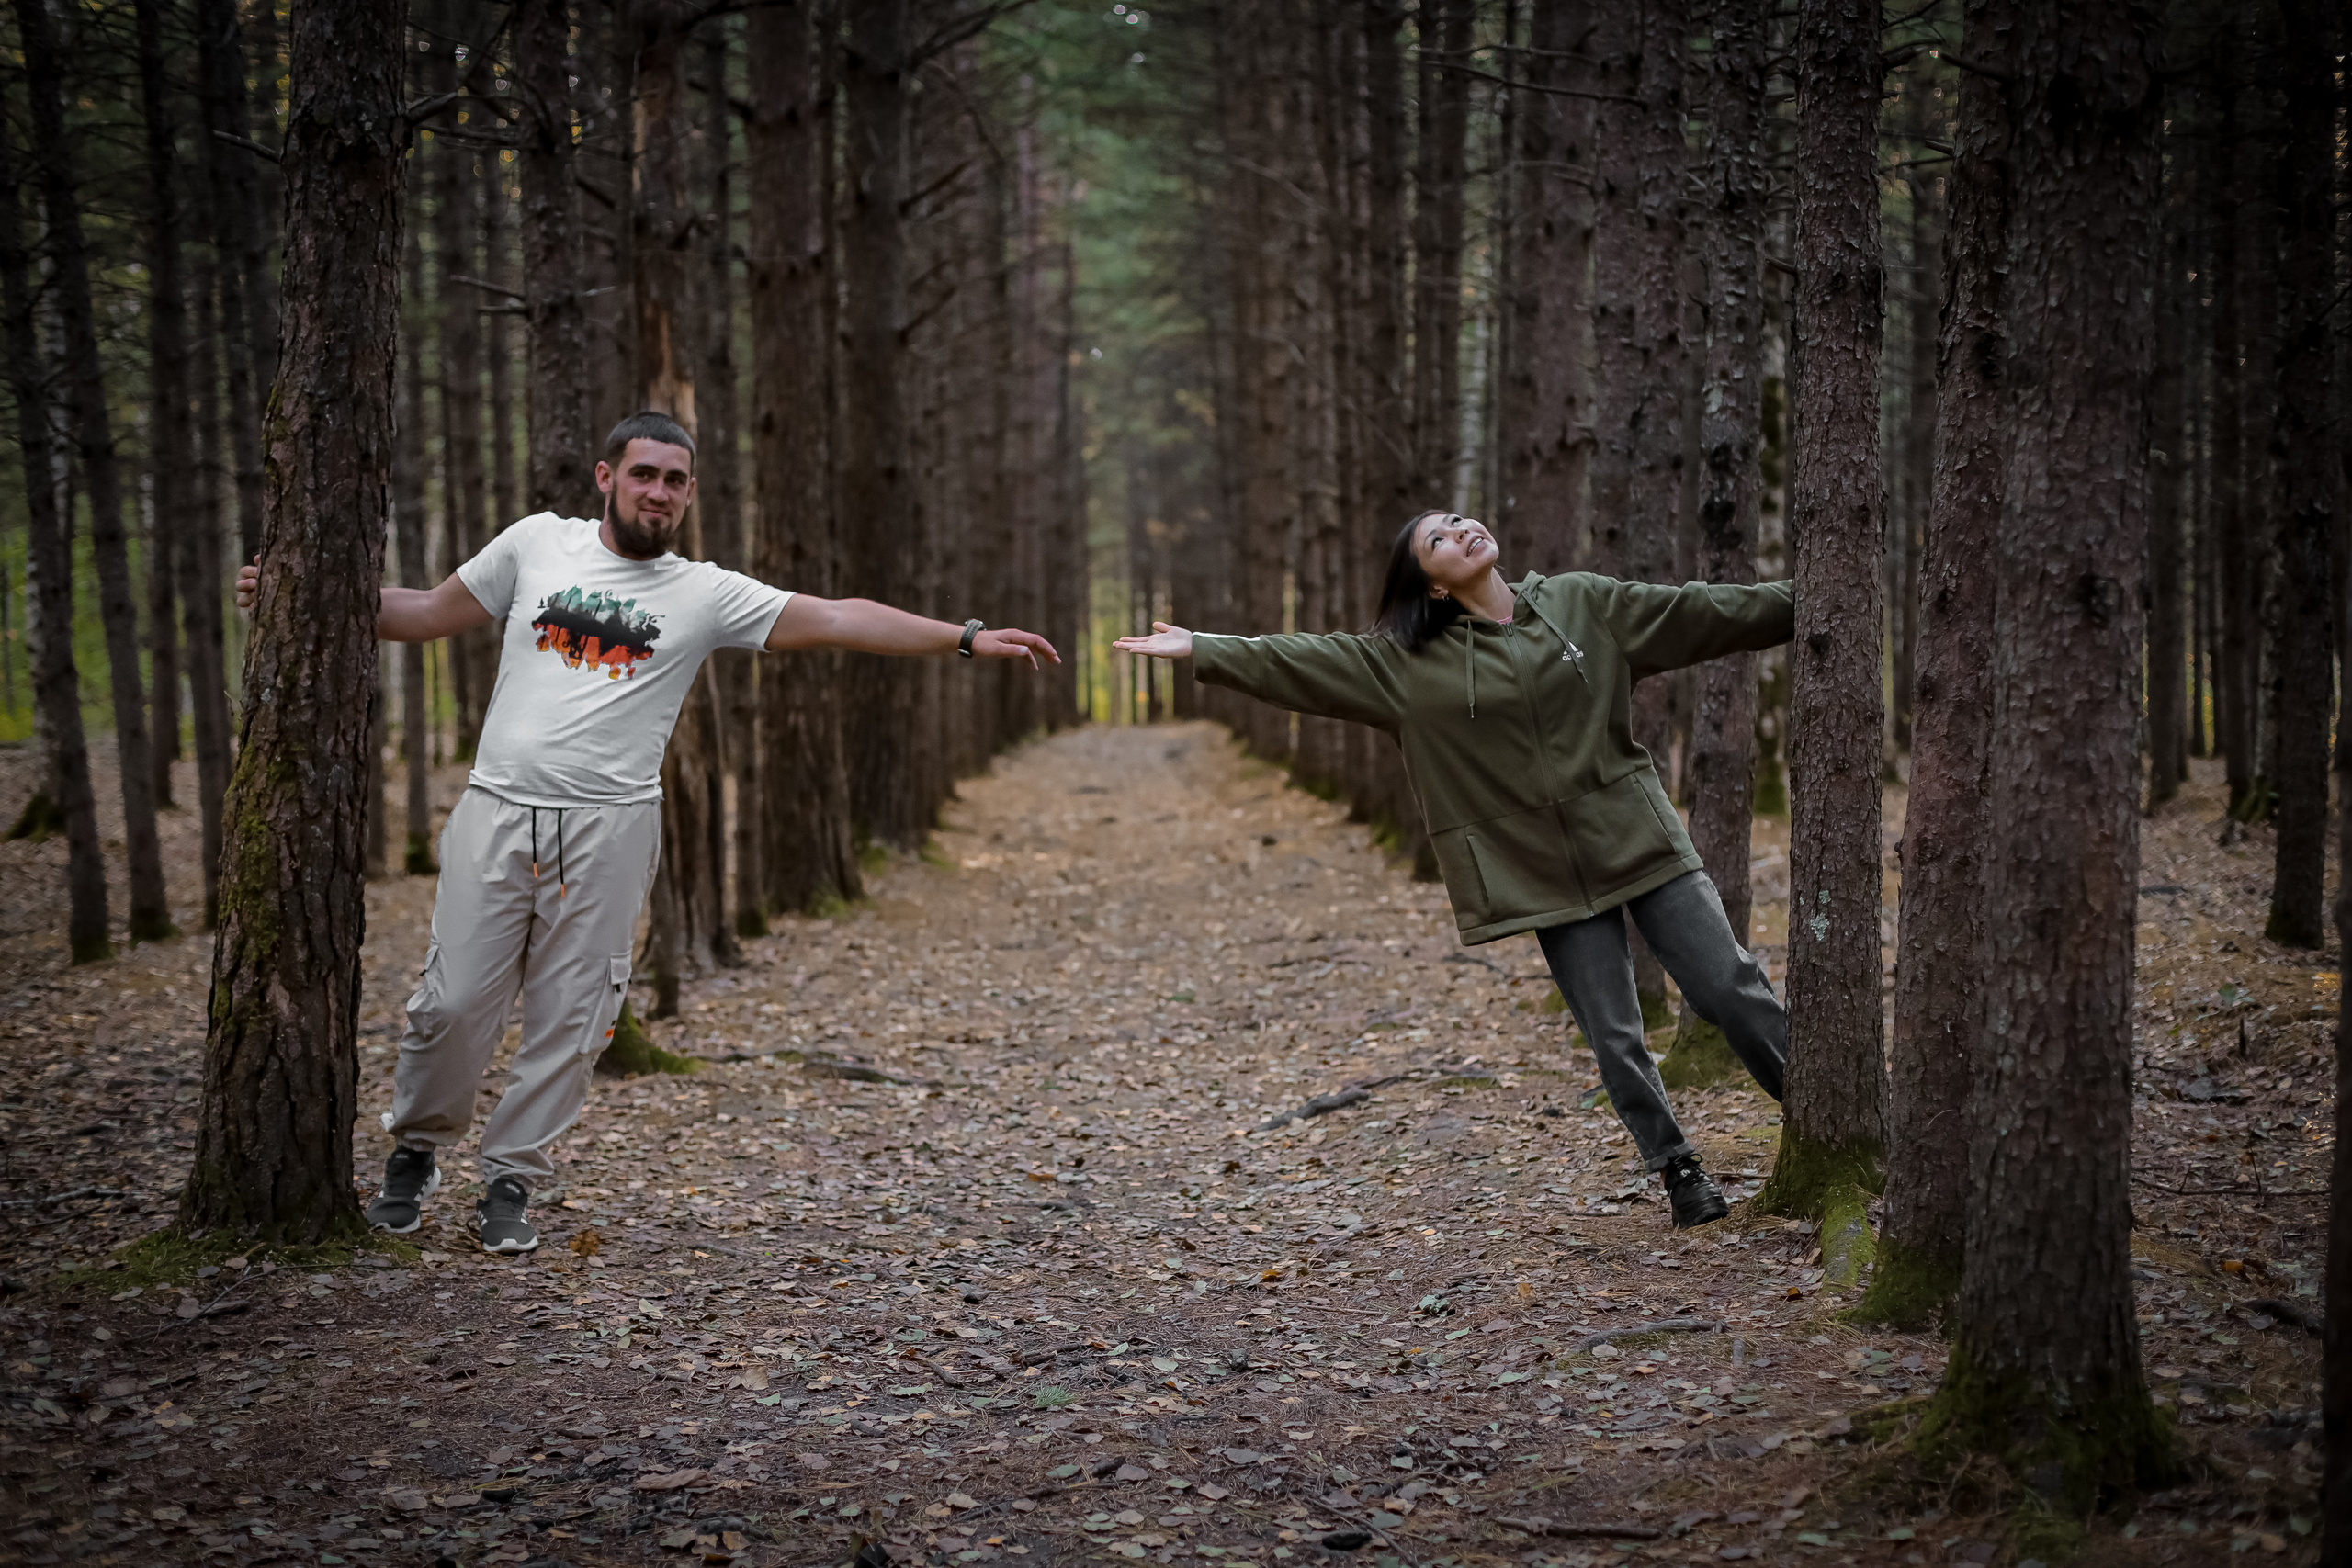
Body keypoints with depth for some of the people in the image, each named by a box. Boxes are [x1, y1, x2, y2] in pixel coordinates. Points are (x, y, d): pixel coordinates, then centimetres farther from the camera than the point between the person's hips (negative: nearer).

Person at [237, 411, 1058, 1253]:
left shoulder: (706, 594, 4)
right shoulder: (538, 543, 8)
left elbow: (837, 619, -1)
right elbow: (430, 614, 16)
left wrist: (967, 638, -7)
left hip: (609, 829, 0)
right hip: (497, 811, 0)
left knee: (569, 1018, 2)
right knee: (453, 1002, 0)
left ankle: (509, 1184, 17)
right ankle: (414, 1153, 23)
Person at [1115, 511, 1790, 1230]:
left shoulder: (1582, 603, 2)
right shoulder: (1408, 660, -1)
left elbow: (1702, 611, 3)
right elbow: (1298, 661, -1)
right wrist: (1200, 650, -7)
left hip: (1637, 840, 0)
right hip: (1549, 873, 0)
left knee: (1730, 989, 0)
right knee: (1615, 1037, 2)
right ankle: (1679, 1171, 17)